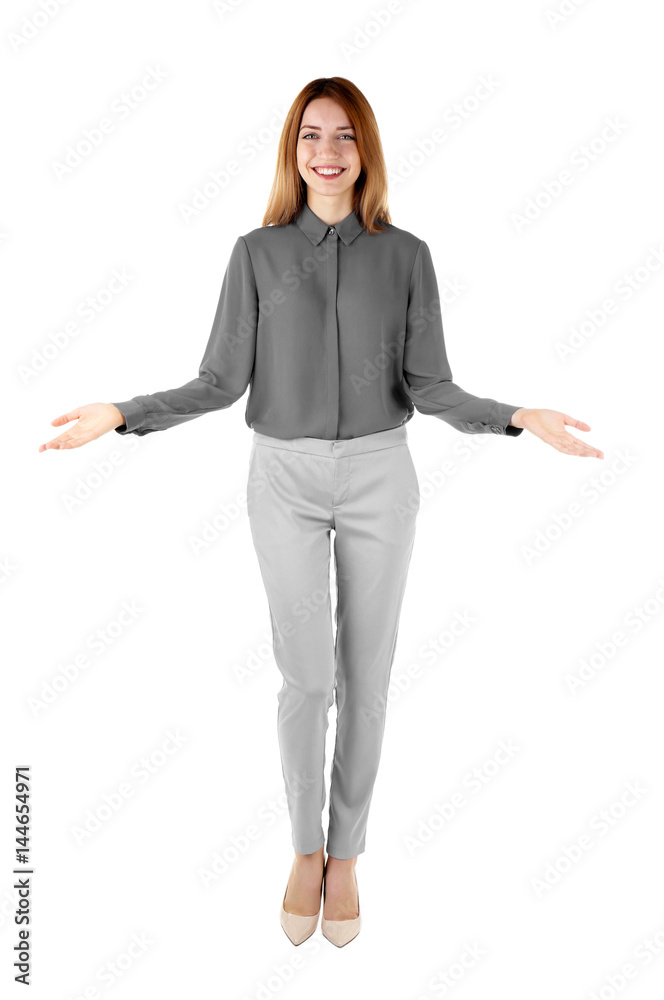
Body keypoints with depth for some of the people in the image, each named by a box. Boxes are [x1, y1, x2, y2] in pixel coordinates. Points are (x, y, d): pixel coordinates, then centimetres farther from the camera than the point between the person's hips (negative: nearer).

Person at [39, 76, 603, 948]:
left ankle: (345, 854, 27)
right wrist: (121, 414, -15)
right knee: (307, 678, 0)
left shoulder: (406, 255, 1)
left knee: (366, 677, 6)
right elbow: (221, 383, -1)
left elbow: (432, 389, -2)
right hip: (286, 481, 0)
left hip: (380, 479, 1)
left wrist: (517, 418, -19)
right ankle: (307, 848, 26)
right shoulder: (256, 253, 0)